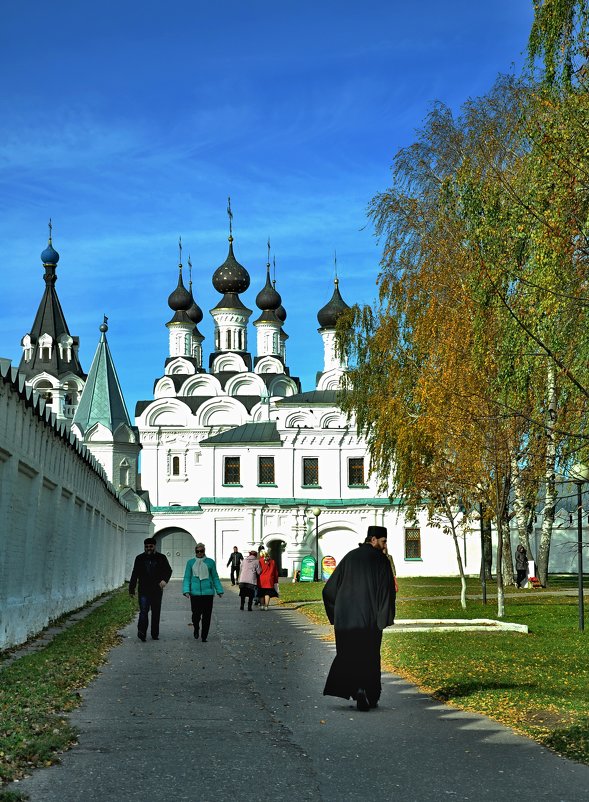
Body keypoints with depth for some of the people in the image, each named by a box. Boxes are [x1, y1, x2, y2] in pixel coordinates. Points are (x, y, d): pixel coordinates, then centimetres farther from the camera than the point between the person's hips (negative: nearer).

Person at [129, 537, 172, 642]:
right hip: (144, 591, -1)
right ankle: (141, 633, -18)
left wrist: (165, 580, -18)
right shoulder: (139, 558, 9)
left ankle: (155, 634, 14)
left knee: (156, 613, 6)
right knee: (143, 611, -13)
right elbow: (134, 575, 12)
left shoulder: (161, 558, 6)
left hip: (157, 590, 1)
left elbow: (168, 570, 3)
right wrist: (131, 589, 9)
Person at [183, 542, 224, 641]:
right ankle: (196, 628, 29)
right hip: (195, 593, 0)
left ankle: (204, 637, 11)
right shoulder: (190, 562, 6)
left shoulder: (210, 562, 6)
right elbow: (187, 577, 7)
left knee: (206, 616, 1)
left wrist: (219, 591, 8)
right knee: (196, 614, -2)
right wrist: (186, 591, -4)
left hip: (208, 592, 0)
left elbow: (215, 578, 11)